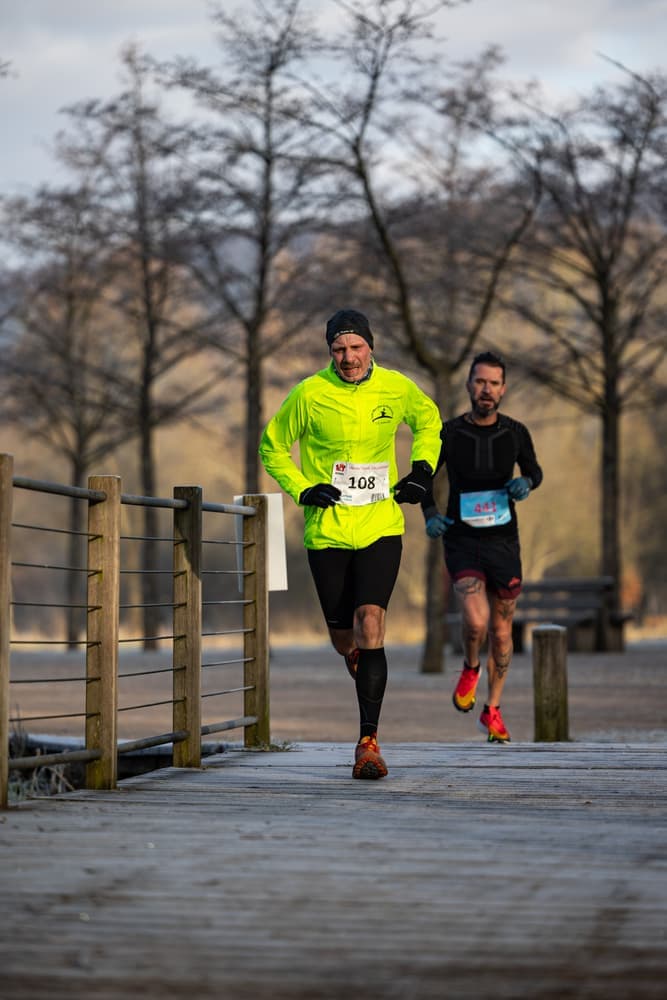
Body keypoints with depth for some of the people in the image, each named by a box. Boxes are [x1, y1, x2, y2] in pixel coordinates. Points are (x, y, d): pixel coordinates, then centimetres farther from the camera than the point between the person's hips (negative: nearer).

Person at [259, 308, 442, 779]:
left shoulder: (396, 388, -1)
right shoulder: (309, 394, -6)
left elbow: (428, 419, 22)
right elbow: (272, 446, 8)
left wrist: (422, 468, 8)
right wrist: (301, 489, -6)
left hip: (381, 528, 0)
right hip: (327, 531, 0)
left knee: (370, 624, -17)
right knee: (344, 639, 6)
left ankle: (368, 741, -15)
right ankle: (362, 666, 46)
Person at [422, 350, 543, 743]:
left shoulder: (516, 433, -1)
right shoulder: (449, 434, -6)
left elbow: (535, 471, 17)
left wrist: (526, 483, -7)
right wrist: (430, 514, -7)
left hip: (503, 542, 2)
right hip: (462, 541, -2)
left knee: (501, 630, 9)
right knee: (476, 620, -22)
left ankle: (493, 710, 27)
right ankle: (470, 669, 12)